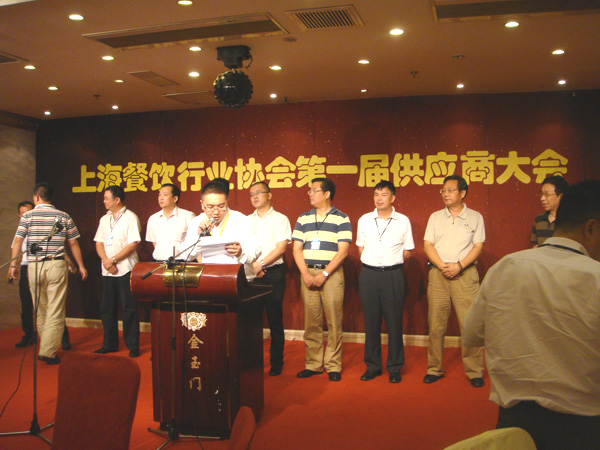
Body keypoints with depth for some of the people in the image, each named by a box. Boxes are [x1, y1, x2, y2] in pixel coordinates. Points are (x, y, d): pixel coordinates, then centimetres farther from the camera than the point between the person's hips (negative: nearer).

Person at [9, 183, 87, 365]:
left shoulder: (28, 216, 3)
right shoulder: (64, 217, 4)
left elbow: (18, 241, -3)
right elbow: (73, 244, 5)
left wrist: (13, 264, 2)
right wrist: (81, 266, 13)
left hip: (34, 266, 1)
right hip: (56, 266, -1)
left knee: (40, 311, 14)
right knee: (56, 312, 0)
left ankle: (46, 348, 24)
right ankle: (48, 351, -5)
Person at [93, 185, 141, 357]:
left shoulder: (130, 217, -5)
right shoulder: (104, 219, 15)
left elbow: (133, 244, -13)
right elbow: (99, 243, 11)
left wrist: (113, 260, -15)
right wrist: (106, 261, -7)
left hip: (125, 270, -6)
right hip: (107, 271, 7)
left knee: (129, 309, -3)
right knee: (107, 309, 10)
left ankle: (133, 346, 4)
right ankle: (110, 344, 21)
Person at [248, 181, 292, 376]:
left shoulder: (280, 219, 3)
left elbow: (281, 247, -7)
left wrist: (261, 264, -16)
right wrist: (252, 265, -8)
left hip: (274, 273, -3)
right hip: (250, 274, 3)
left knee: (275, 319, 0)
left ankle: (276, 363, 9)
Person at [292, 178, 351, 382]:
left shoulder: (341, 219, 1)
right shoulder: (303, 219, 13)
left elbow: (343, 250, -5)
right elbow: (297, 249, 9)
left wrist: (324, 274, -13)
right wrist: (306, 274, -5)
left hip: (332, 273, -3)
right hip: (308, 273, 3)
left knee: (334, 321, -2)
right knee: (311, 321, 5)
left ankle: (333, 365, 9)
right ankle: (312, 364, 15)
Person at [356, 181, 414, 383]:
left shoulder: (403, 221, 1)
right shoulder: (364, 220, 6)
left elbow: (407, 251, 9)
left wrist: (391, 264, 5)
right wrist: (372, 264, 9)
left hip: (393, 274, -2)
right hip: (369, 274, 2)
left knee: (394, 322, 1)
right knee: (371, 321, 6)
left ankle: (394, 368, 13)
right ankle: (372, 366, 18)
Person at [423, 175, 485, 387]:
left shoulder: (475, 217, 9)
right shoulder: (435, 217, 15)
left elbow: (478, 246, 2)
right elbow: (428, 245, 7)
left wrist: (459, 265, -12)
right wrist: (443, 266, -8)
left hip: (465, 273, -2)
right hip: (438, 273, 2)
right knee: (435, 324, 3)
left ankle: (474, 371, 4)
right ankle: (434, 369, 13)